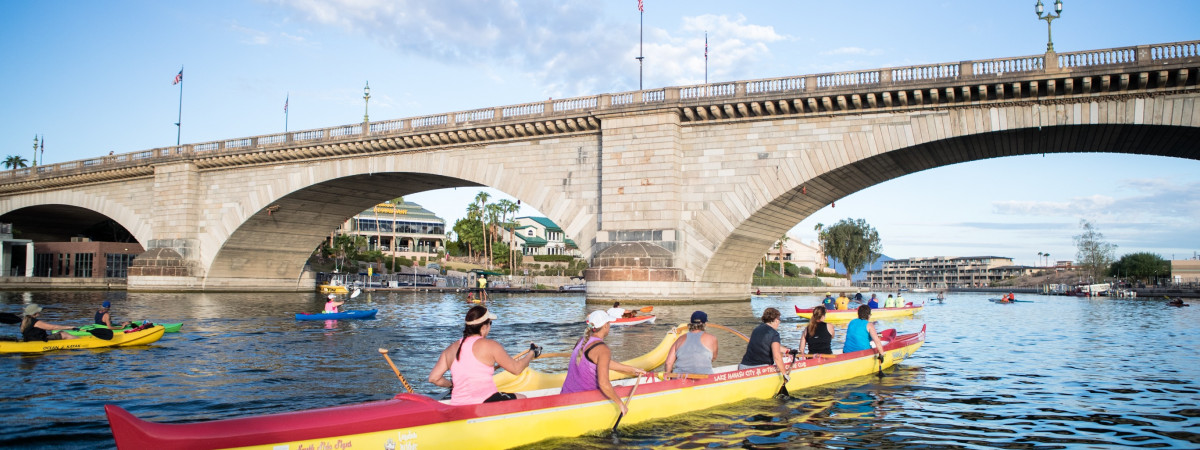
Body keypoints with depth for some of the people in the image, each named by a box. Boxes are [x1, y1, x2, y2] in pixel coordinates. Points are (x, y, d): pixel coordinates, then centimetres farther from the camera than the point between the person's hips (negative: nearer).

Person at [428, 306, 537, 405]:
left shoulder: (451, 349, 10)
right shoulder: (490, 346, -2)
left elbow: (433, 378, 9)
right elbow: (516, 369, 6)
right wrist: (532, 355, 24)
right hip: (484, 400, -5)